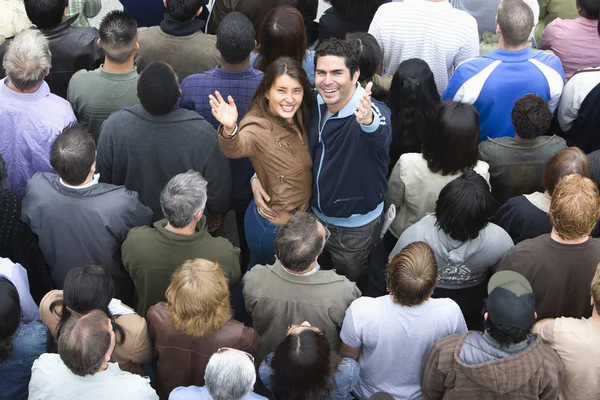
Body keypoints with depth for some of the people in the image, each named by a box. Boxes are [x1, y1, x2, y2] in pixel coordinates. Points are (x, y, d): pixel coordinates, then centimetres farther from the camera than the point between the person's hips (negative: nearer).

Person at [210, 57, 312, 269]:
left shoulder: (297, 117, -5)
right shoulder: (258, 126, -28)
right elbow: (236, 147, -50)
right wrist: (230, 129, -70)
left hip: (298, 219, 6)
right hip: (273, 227, -6)